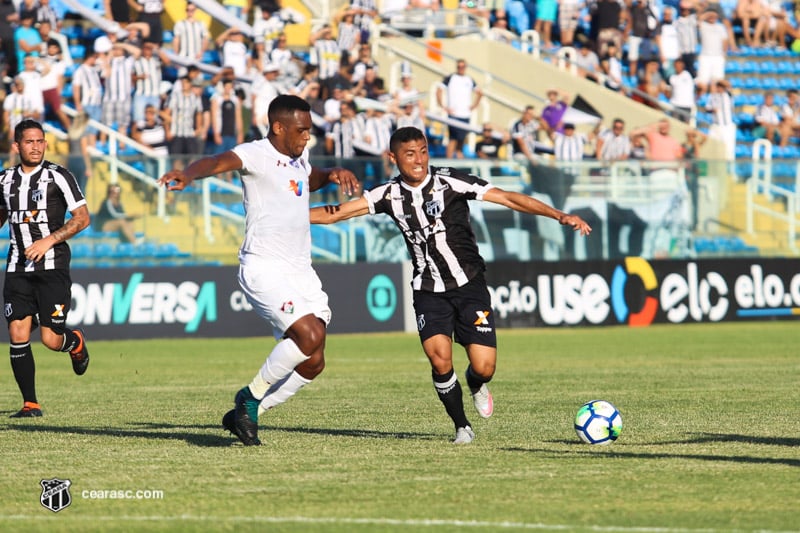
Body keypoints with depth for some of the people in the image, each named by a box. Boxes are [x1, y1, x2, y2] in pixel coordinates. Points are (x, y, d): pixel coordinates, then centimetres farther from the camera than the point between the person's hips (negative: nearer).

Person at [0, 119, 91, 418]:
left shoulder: (58, 176, -4)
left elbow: (82, 218, -7)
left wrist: (49, 240, -16)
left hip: (52, 267, -4)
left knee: (51, 340, -8)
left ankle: (76, 342, 29)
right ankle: (30, 404, 3)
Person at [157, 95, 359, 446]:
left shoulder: (299, 158, 14)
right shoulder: (256, 155, -11)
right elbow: (220, 161, -32)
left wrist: (333, 175, 17)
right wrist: (189, 174, -54)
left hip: (301, 270, 8)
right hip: (264, 268, -8)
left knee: (312, 363, 2)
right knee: (310, 335, -25)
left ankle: (246, 415, 17)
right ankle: (251, 397, -5)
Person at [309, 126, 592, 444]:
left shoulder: (451, 182, -11)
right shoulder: (390, 195, -1)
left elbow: (509, 199, -13)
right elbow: (335, 214, 2)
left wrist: (560, 216, -21)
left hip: (469, 286, -2)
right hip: (428, 290, 2)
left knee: (484, 368, -11)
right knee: (439, 360, -20)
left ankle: (475, 386, 29)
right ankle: (462, 427, 4)